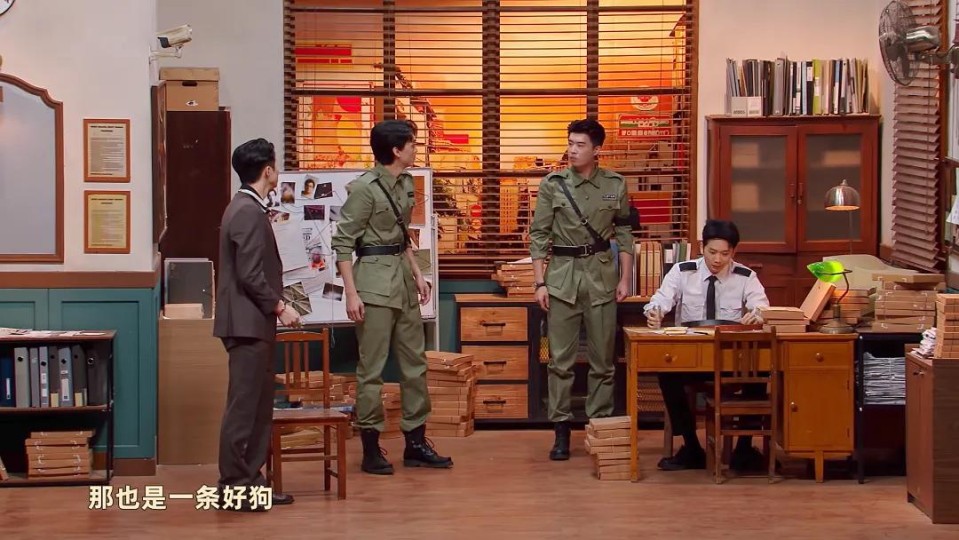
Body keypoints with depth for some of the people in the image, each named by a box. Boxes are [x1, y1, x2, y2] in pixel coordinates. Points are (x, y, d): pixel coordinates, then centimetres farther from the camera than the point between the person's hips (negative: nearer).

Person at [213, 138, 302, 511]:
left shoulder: (245, 208, 15)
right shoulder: (249, 213, -16)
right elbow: (249, 275, -21)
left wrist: (274, 306, 18)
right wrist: (279, 307, -14)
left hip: (252, 322, 11)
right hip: (248, 323, -11)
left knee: (259, 405, 12)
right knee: (243, 405, -7)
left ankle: (250, 482, 16)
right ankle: (233, 485, -4)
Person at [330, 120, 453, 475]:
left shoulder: (405, 184, 10)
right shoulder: (364, 189, -14)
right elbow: (343, 242, -13)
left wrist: (417, 273, 15)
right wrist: (351, 293, -17)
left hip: (403, 279, 8)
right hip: (375, 281, -8)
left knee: (415, 362, 11)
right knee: (372, 368, -2)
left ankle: (416, 443, 18)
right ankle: (371, 449, 5)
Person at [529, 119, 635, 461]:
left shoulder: (615, 185, 3)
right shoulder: (552, 184, 0)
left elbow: (624, 235, 8)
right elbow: (539, 235, 1)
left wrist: (625, 279, 1)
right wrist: (539, 283, -4)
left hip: (601, 275, 1)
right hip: (562, 275, -1)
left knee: (602, 359, 3)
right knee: (560, 359, -1)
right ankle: (561, 431, 4)